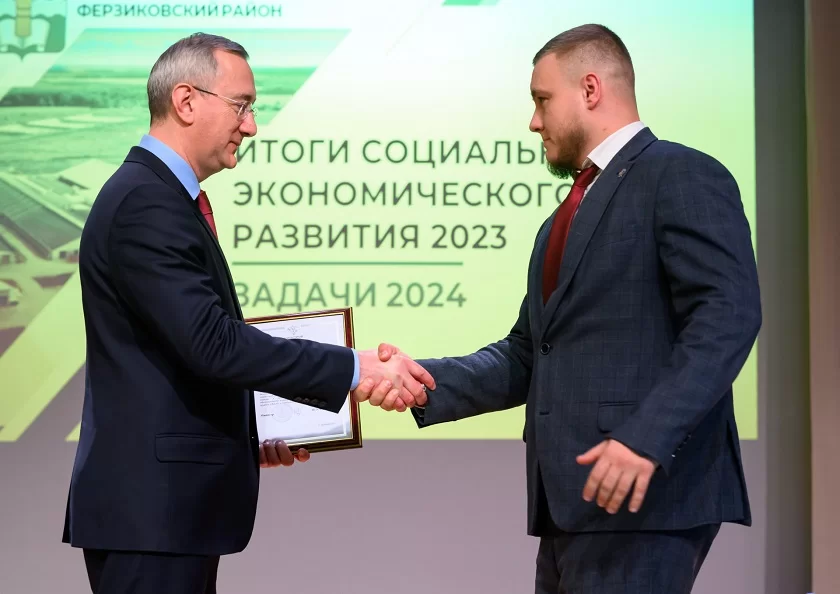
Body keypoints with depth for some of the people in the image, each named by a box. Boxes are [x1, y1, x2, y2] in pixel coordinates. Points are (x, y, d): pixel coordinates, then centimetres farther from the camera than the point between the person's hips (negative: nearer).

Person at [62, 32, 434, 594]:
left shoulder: (160, 195, 17)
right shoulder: (145, 203, -16)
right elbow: (212, 343, -24)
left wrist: (247, 442, 18)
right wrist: (354, 369, -23)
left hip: (168, 504, 10)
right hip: (150, 508, -10)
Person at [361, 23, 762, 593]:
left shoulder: (681, 176, -4)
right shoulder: (567, 218, 25)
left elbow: (727, 315, -16)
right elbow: (527, 358, 21)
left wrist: (647, 437, -26)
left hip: (645, 495, -9)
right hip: (574, 500, 9)